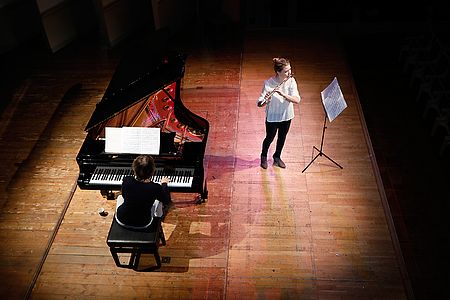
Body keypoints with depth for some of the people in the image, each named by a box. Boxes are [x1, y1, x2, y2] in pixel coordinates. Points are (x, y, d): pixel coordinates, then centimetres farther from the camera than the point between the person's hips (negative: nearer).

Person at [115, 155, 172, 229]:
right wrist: (164, 184, 9)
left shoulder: (126, 180, -23)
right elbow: (167, 201, -6)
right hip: (143, 224, -1)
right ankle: (158, 216, 53)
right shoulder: (156, 188, -27)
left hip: (122, 221, 1)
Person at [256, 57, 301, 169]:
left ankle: (277, 157, 48)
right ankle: (264, 156, 45)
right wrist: (266, 100, -48)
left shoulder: (291, 81, -15)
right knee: (270, 138, 15)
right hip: (272, 117, -3)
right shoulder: (268, 83, -24)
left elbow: (297, 100, -24)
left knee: (282, 138, 21)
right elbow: (259, 103, -25)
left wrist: (282, 94, -38)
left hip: (286, 116, 3)